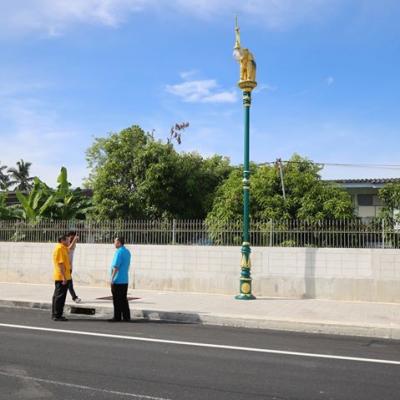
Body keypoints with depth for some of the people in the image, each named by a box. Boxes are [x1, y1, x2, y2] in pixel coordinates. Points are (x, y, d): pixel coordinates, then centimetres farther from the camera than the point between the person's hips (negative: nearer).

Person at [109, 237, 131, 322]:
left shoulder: (119, 252, -16)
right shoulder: (127, 252, 11)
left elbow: (116, 267, -20)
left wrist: (112, 278, -16)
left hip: (117, 280, -8)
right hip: (125, 280, 8)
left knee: (117, 300, 0)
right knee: (124, 299, 13)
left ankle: (117, 317, 6)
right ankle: (126, 317, 14)